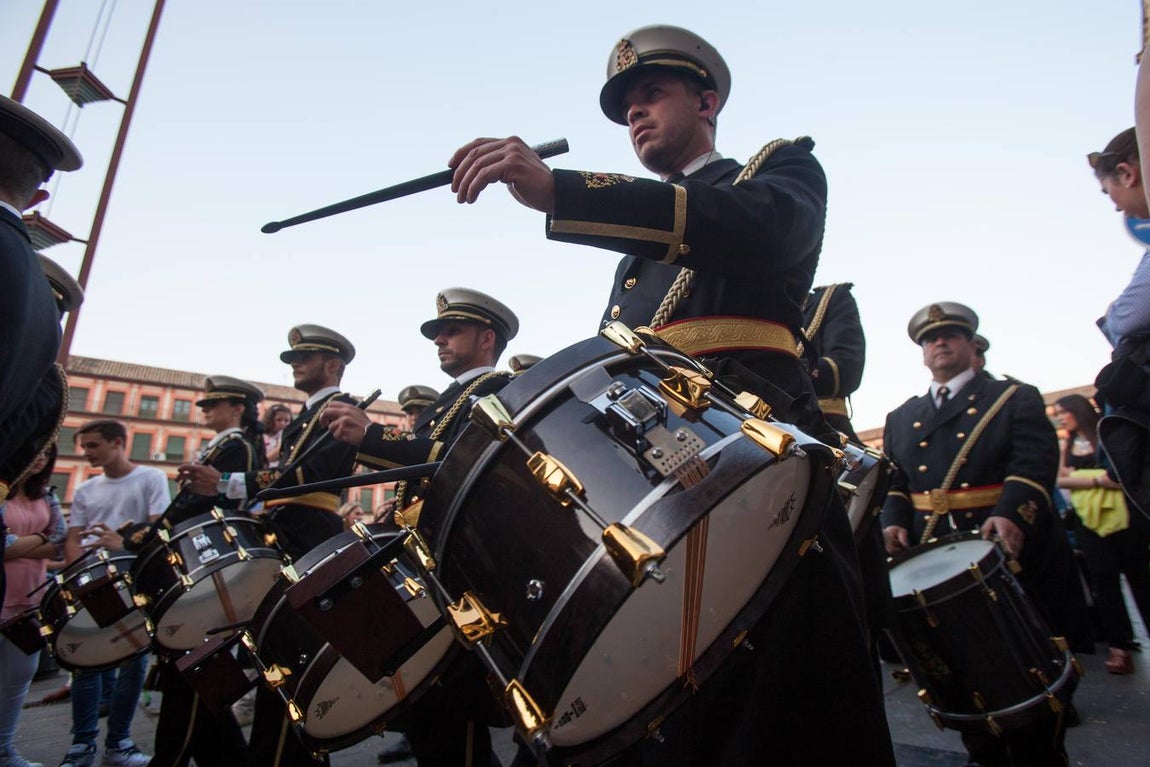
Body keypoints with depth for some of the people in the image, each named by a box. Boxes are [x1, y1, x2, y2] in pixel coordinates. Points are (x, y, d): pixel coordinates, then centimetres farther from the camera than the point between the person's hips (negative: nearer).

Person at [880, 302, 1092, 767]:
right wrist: (894, 520, -10)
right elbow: (893, 479, 9)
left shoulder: (1016, 398, 6)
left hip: (1014, 557, -3)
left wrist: (1009, 513, -27)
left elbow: (1035, 460, -10)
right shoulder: (901, 419, 16)